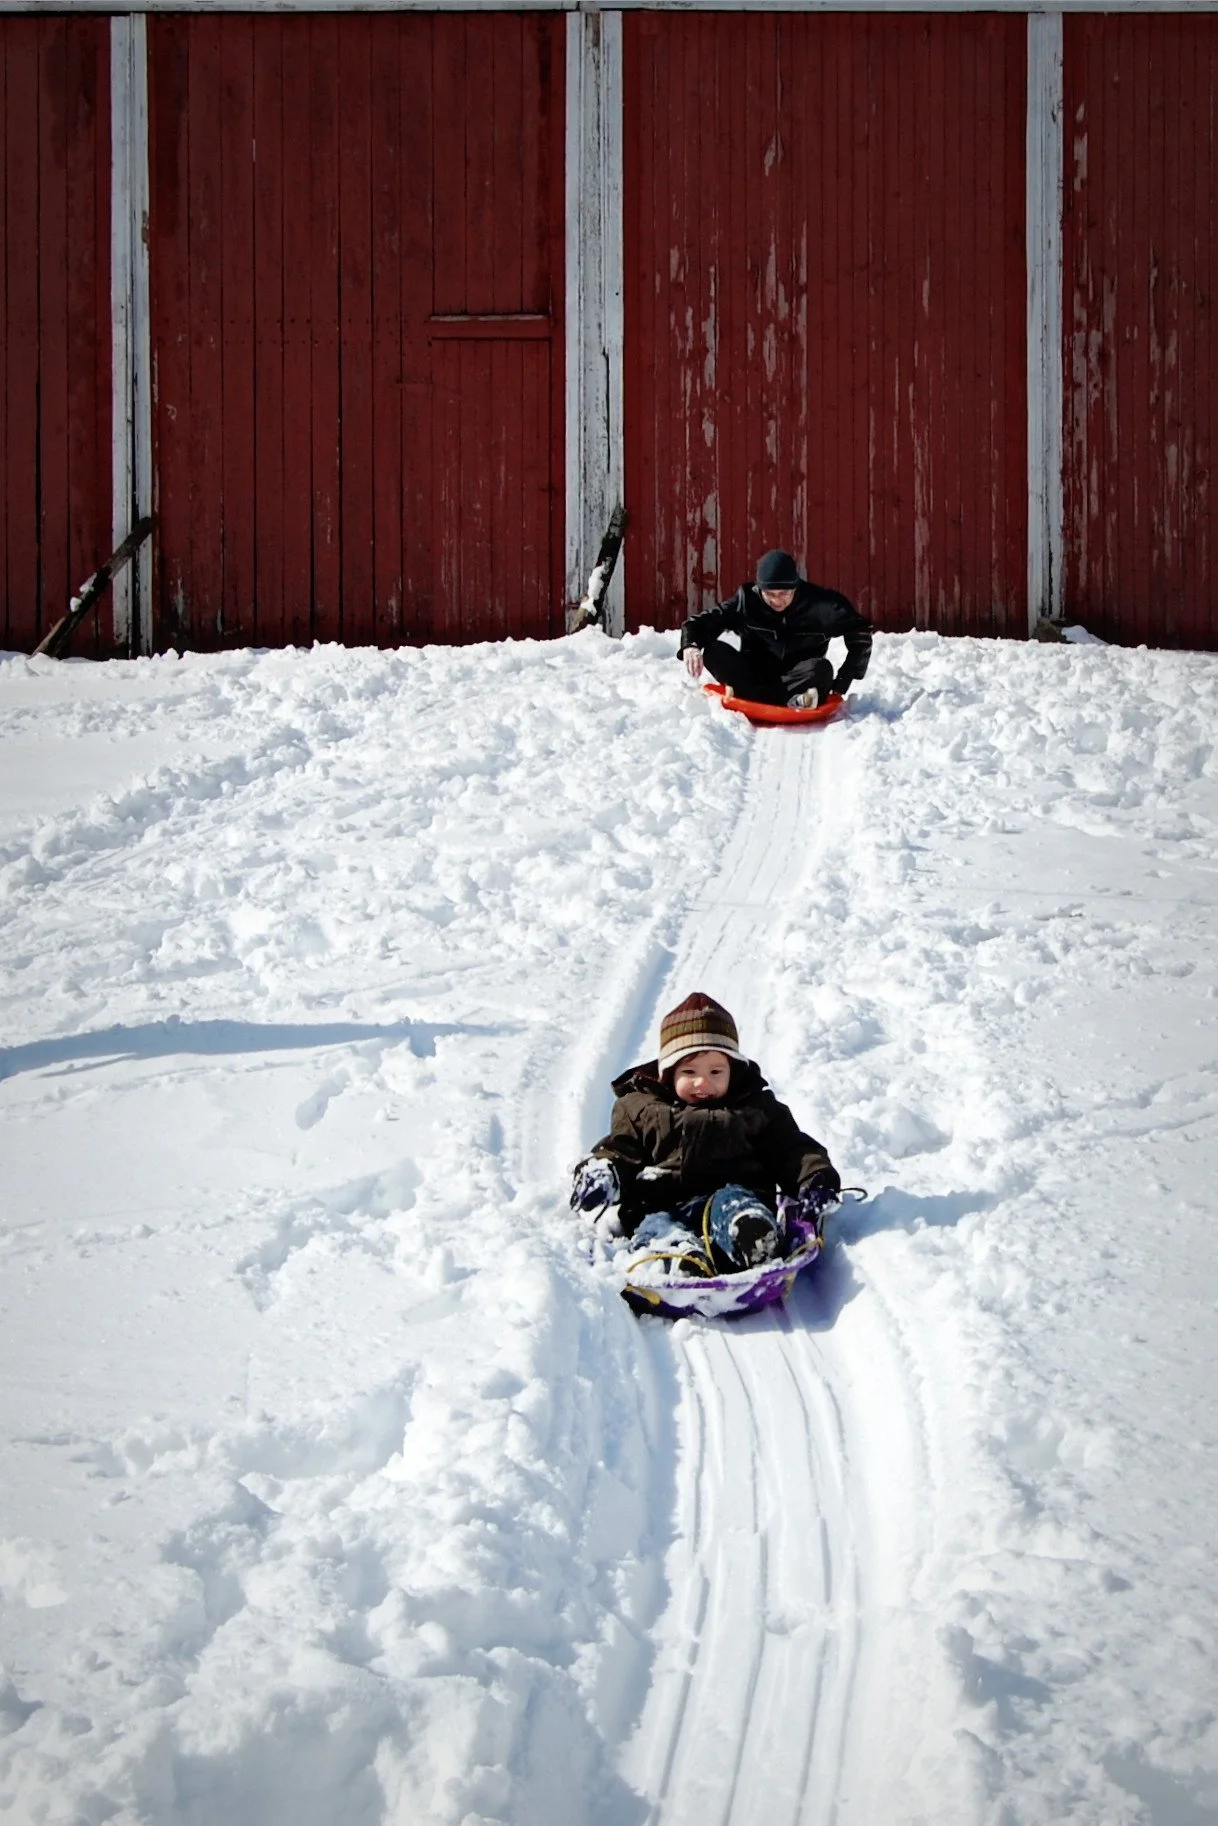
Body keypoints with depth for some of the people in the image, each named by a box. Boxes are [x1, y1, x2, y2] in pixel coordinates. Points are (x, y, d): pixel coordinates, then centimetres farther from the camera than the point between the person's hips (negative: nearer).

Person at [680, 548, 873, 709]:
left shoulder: (819, 603, -12)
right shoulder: (747, 600, -10)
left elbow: (860, 635, -5)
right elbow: (703, 621, -8)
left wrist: (841, 683, -12)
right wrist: (690, 645, -31)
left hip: (800, 678, -2)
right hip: (755, 675, 2)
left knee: (821, 669, -34)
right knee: (713, 651, -26)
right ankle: (793, 701, -36)